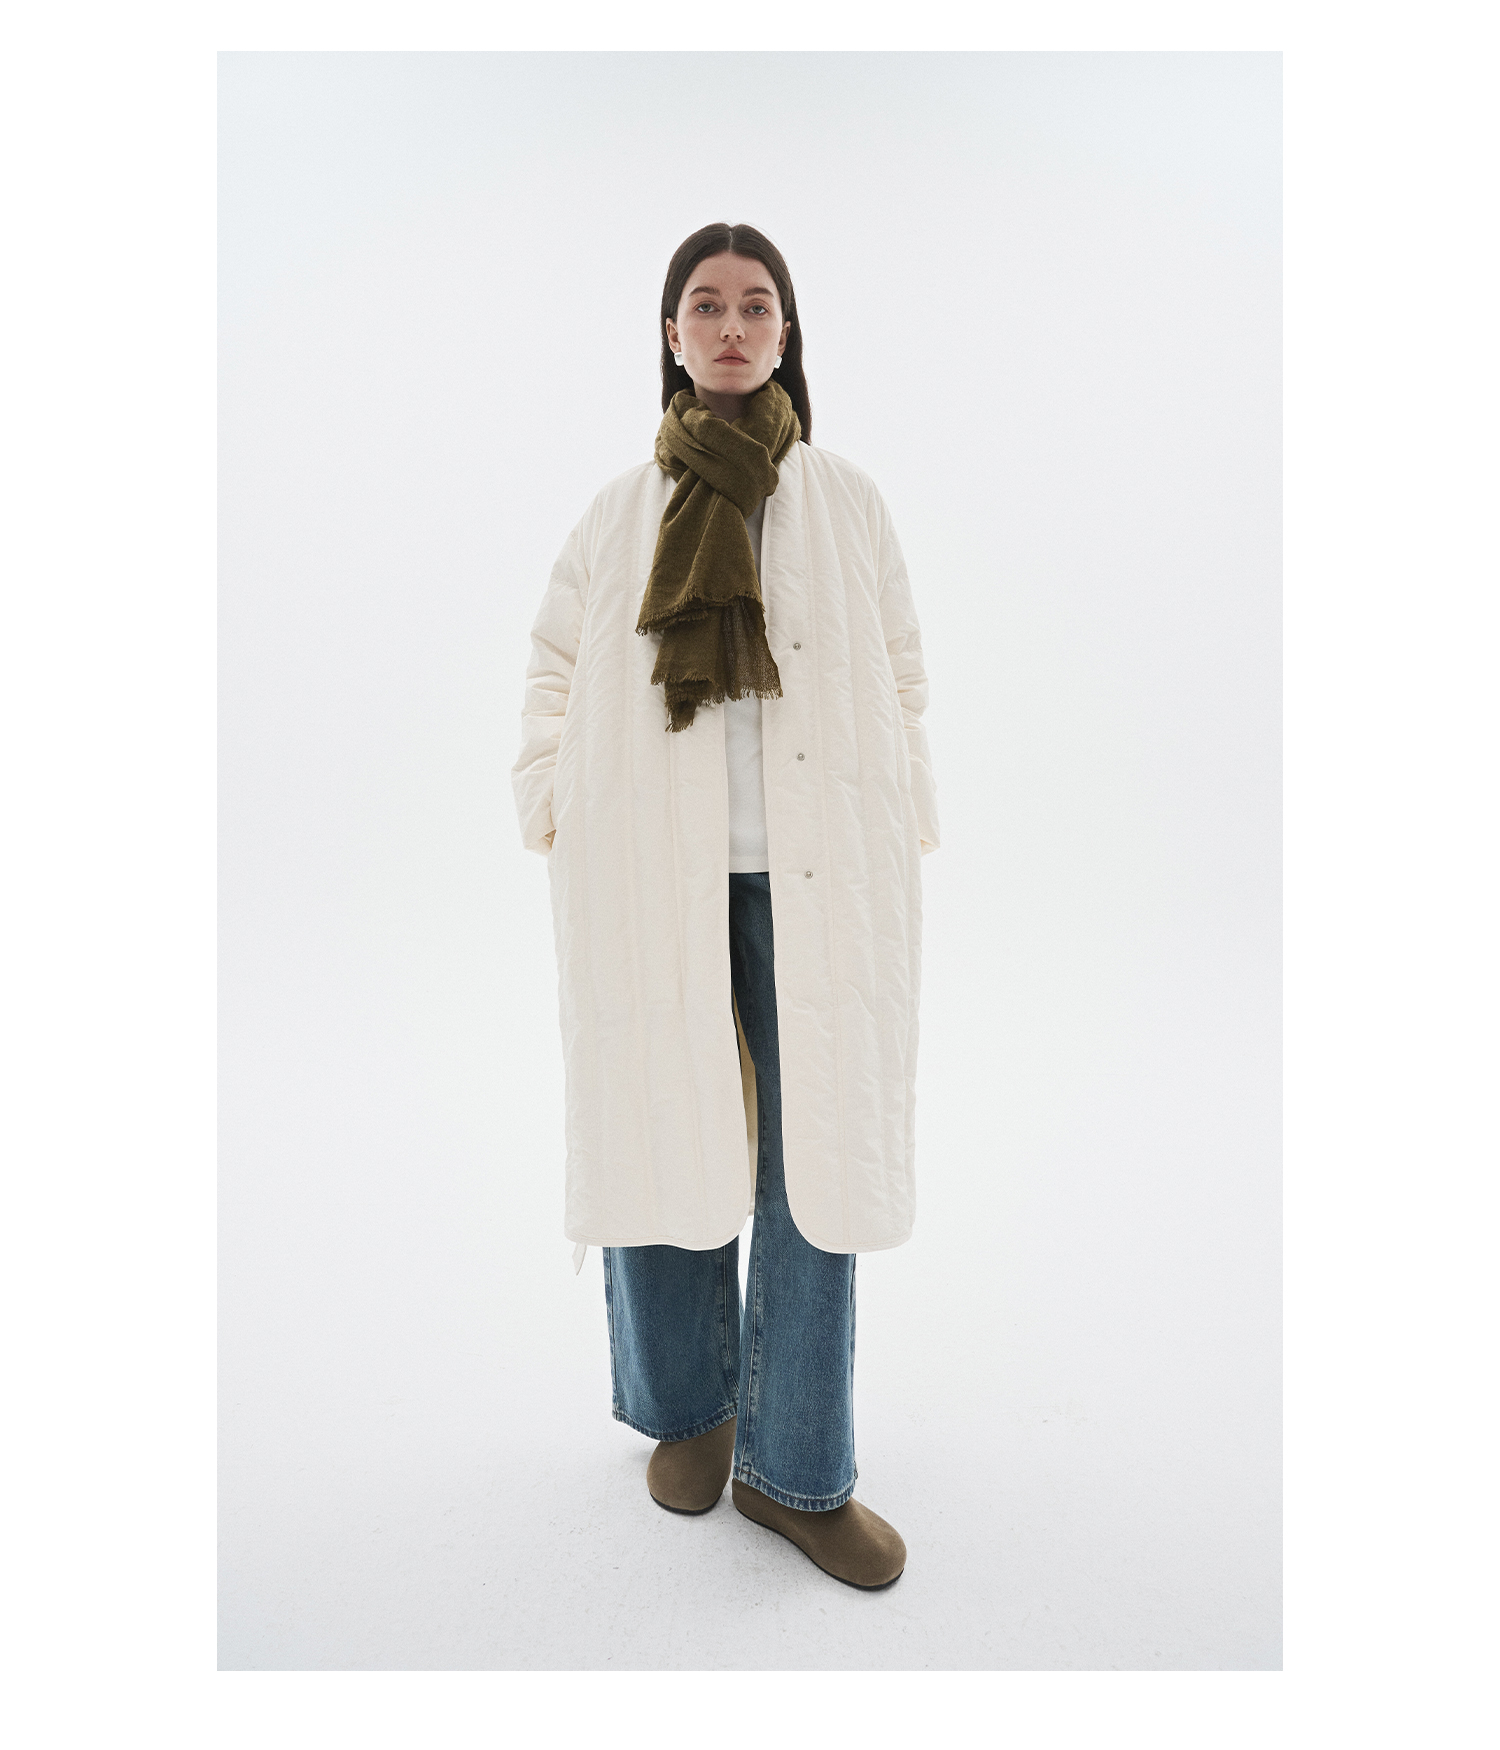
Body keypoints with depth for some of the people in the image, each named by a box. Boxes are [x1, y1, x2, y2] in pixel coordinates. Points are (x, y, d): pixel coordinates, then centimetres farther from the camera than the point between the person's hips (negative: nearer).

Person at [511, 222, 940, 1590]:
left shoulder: (849, 504, 9)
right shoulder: (617, 516, 9)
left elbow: (902, 689, 10)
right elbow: (554, 688, 13)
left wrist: (898, 855, 5)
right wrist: (560, 839, 4)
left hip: (815, 886, 0)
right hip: (651, 890, 0)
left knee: (815, 1161, 2)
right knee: (661, 1144, 7)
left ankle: (794, 1467, 21)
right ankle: (688, 1406, 32)